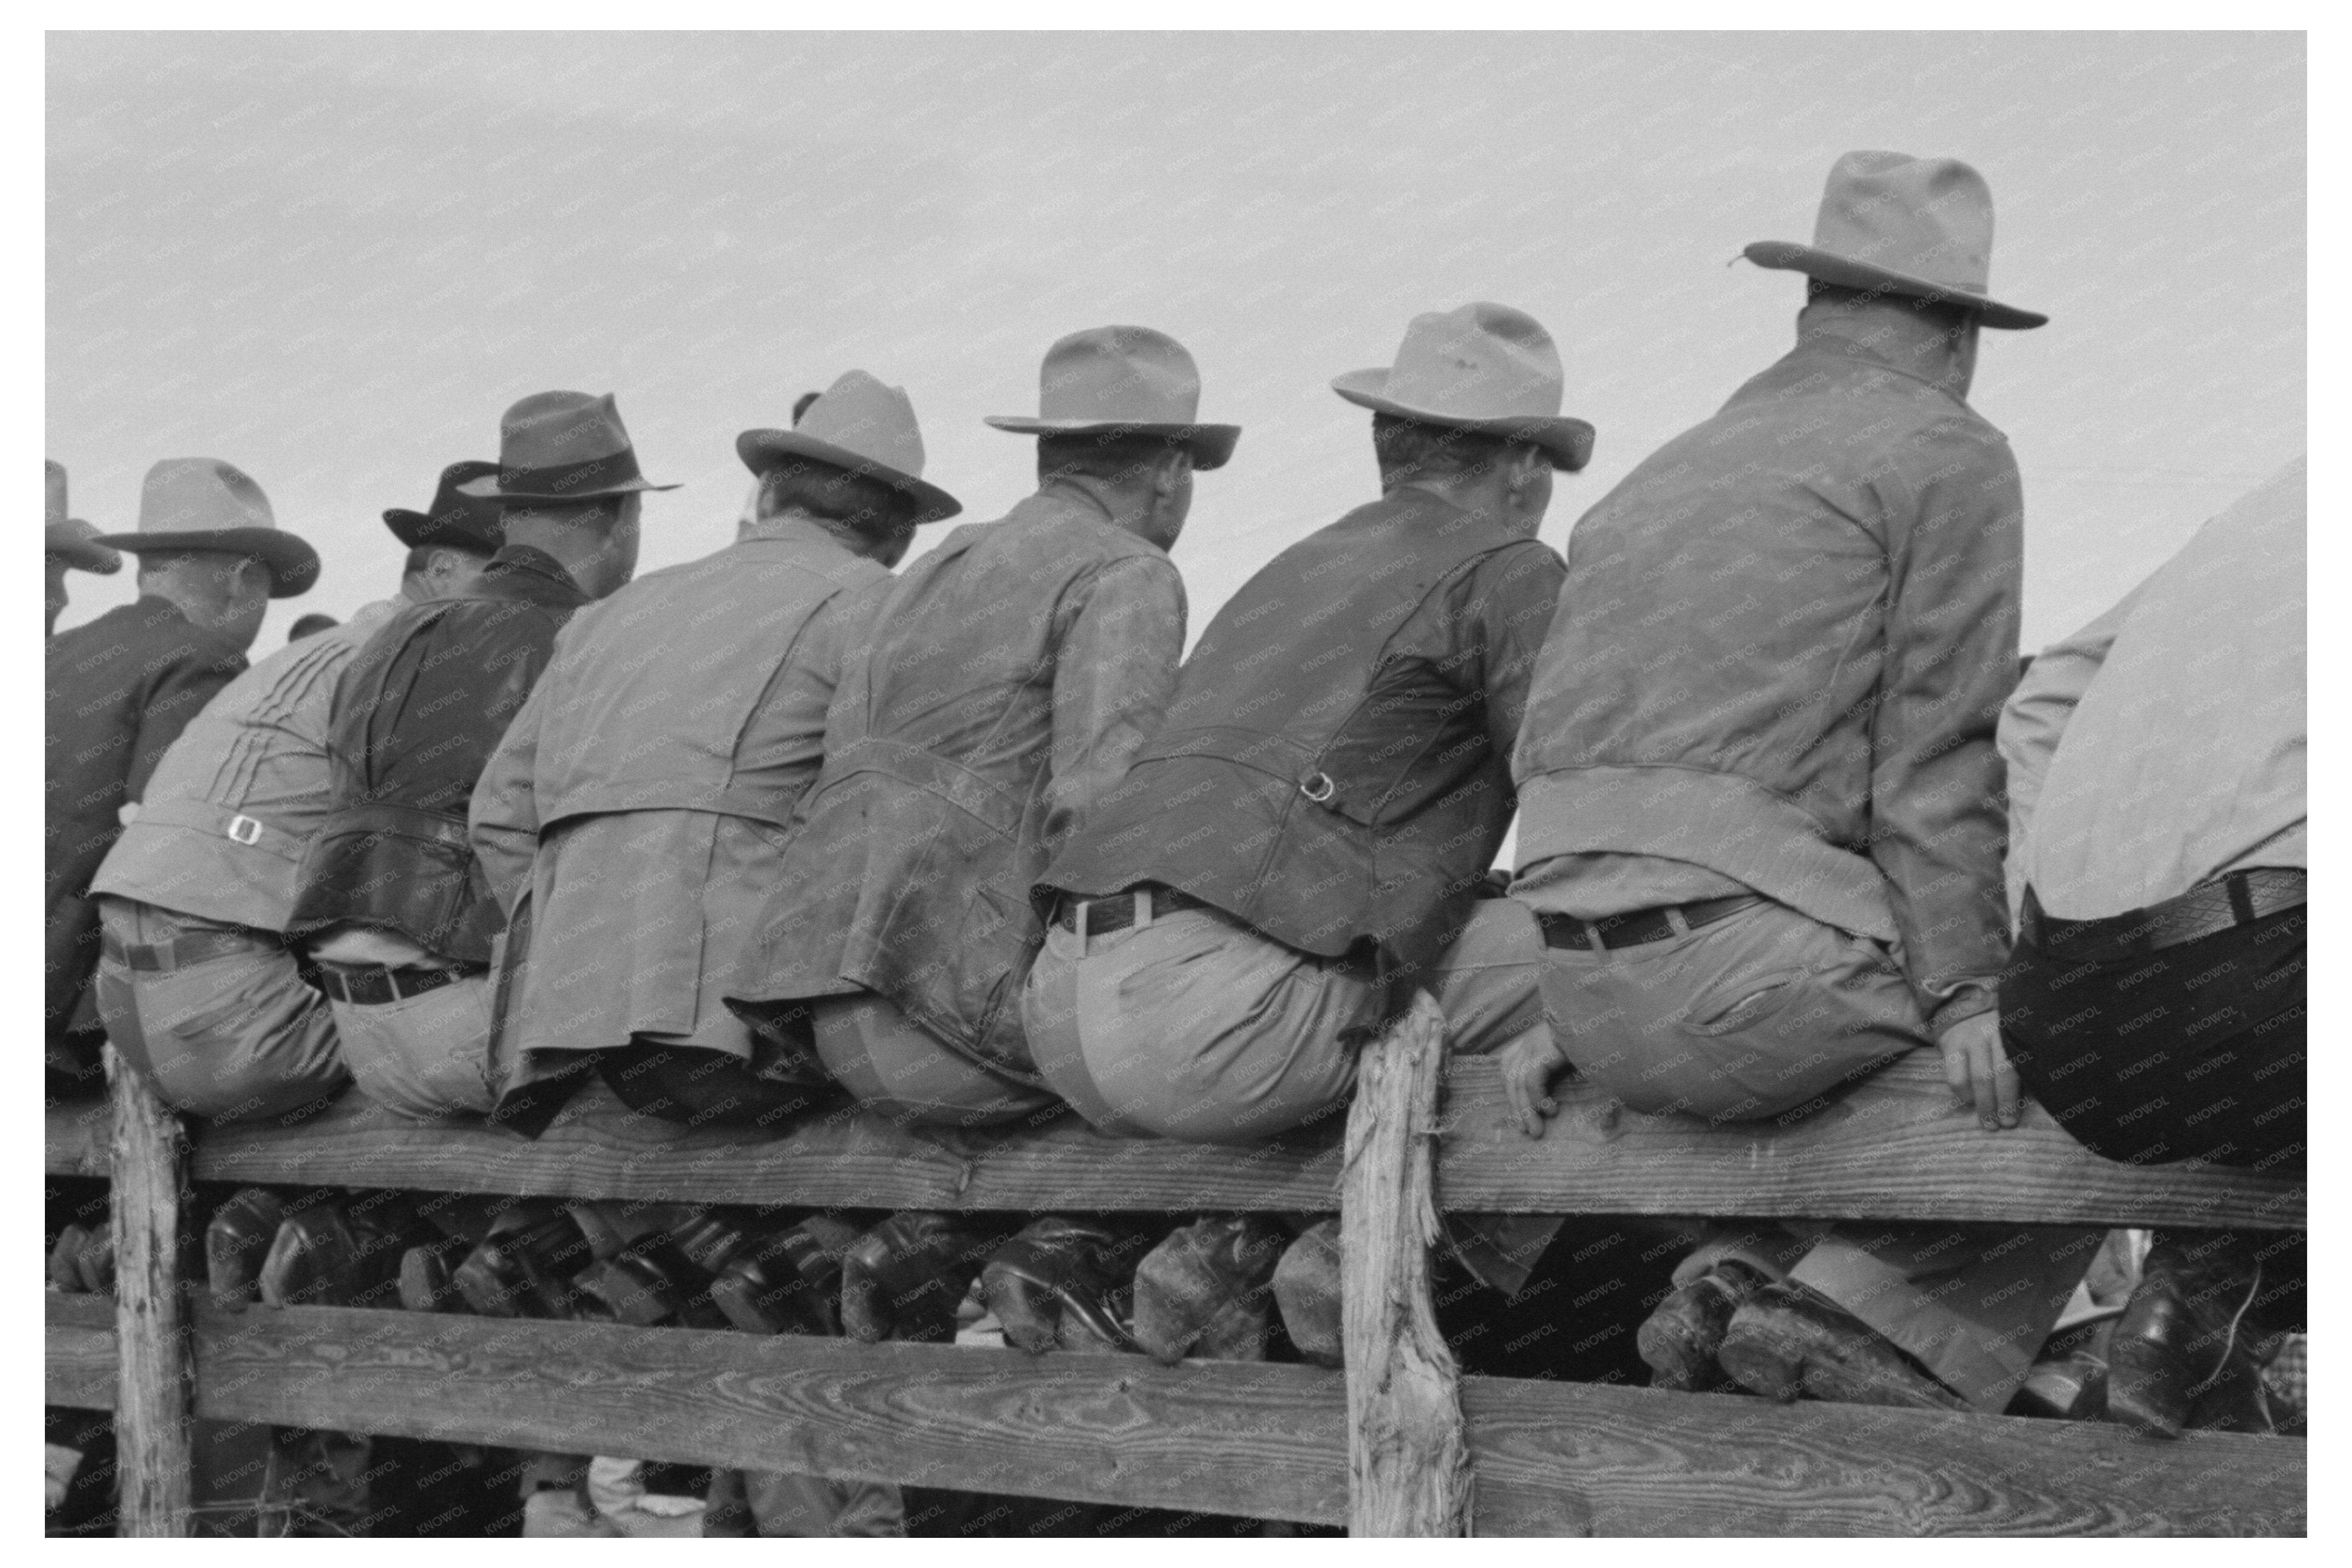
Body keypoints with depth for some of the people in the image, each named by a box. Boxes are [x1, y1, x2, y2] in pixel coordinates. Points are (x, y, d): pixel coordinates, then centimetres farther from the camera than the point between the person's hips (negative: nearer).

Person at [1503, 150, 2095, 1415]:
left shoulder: (1658, 478, 25)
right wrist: (1965, 999, -7)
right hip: (1752, 964, -8)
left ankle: (1743, 1279, 10)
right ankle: (1858, 1314, -7)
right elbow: (1936, 757, -6)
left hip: (1588, 1004, 8)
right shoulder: (1946, 456, 4)